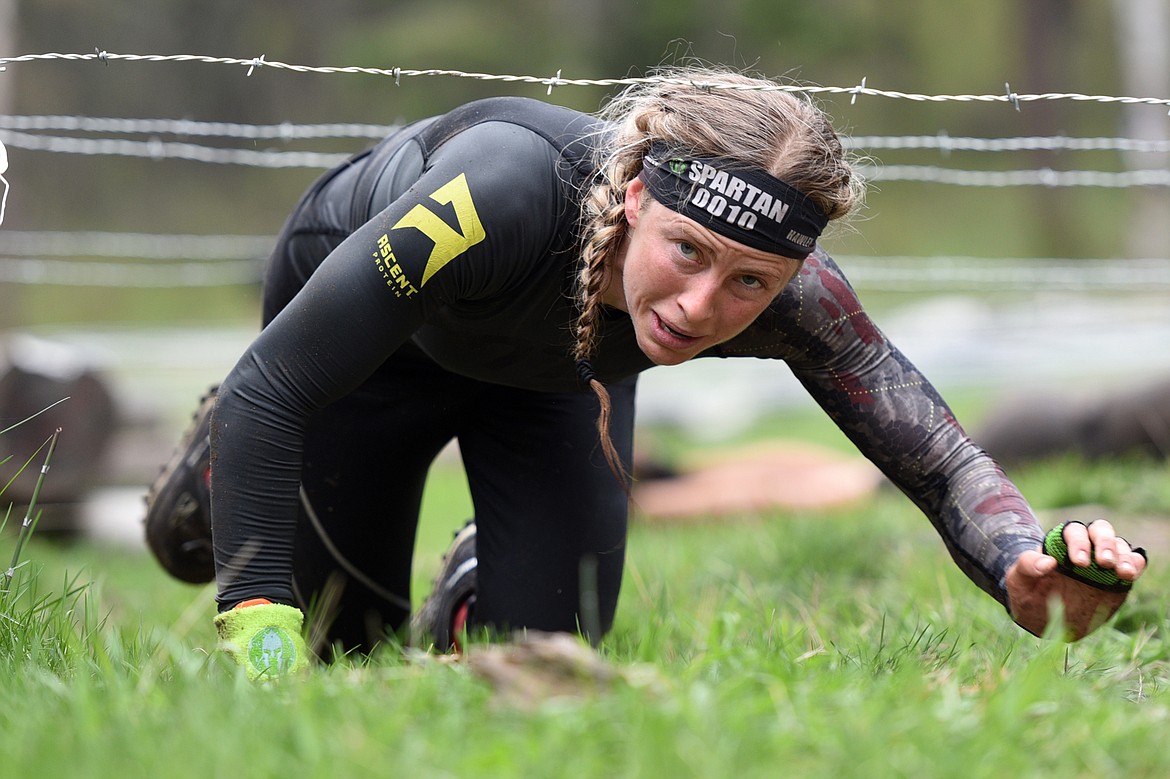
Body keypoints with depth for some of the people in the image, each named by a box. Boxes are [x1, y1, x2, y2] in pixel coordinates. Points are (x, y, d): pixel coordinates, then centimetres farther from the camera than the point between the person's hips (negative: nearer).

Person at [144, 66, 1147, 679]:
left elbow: (943, 459, -33)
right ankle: (222, 466, 38)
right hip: (374, 310, -2)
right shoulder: (511, 190, -49)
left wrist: (1029, 566, -57)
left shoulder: (790, 295, -38)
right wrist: (260, 634, -50)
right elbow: (269, 386, -44)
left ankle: (479, 582, 30)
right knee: (343, 647, 10)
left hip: (555, 373, 3)